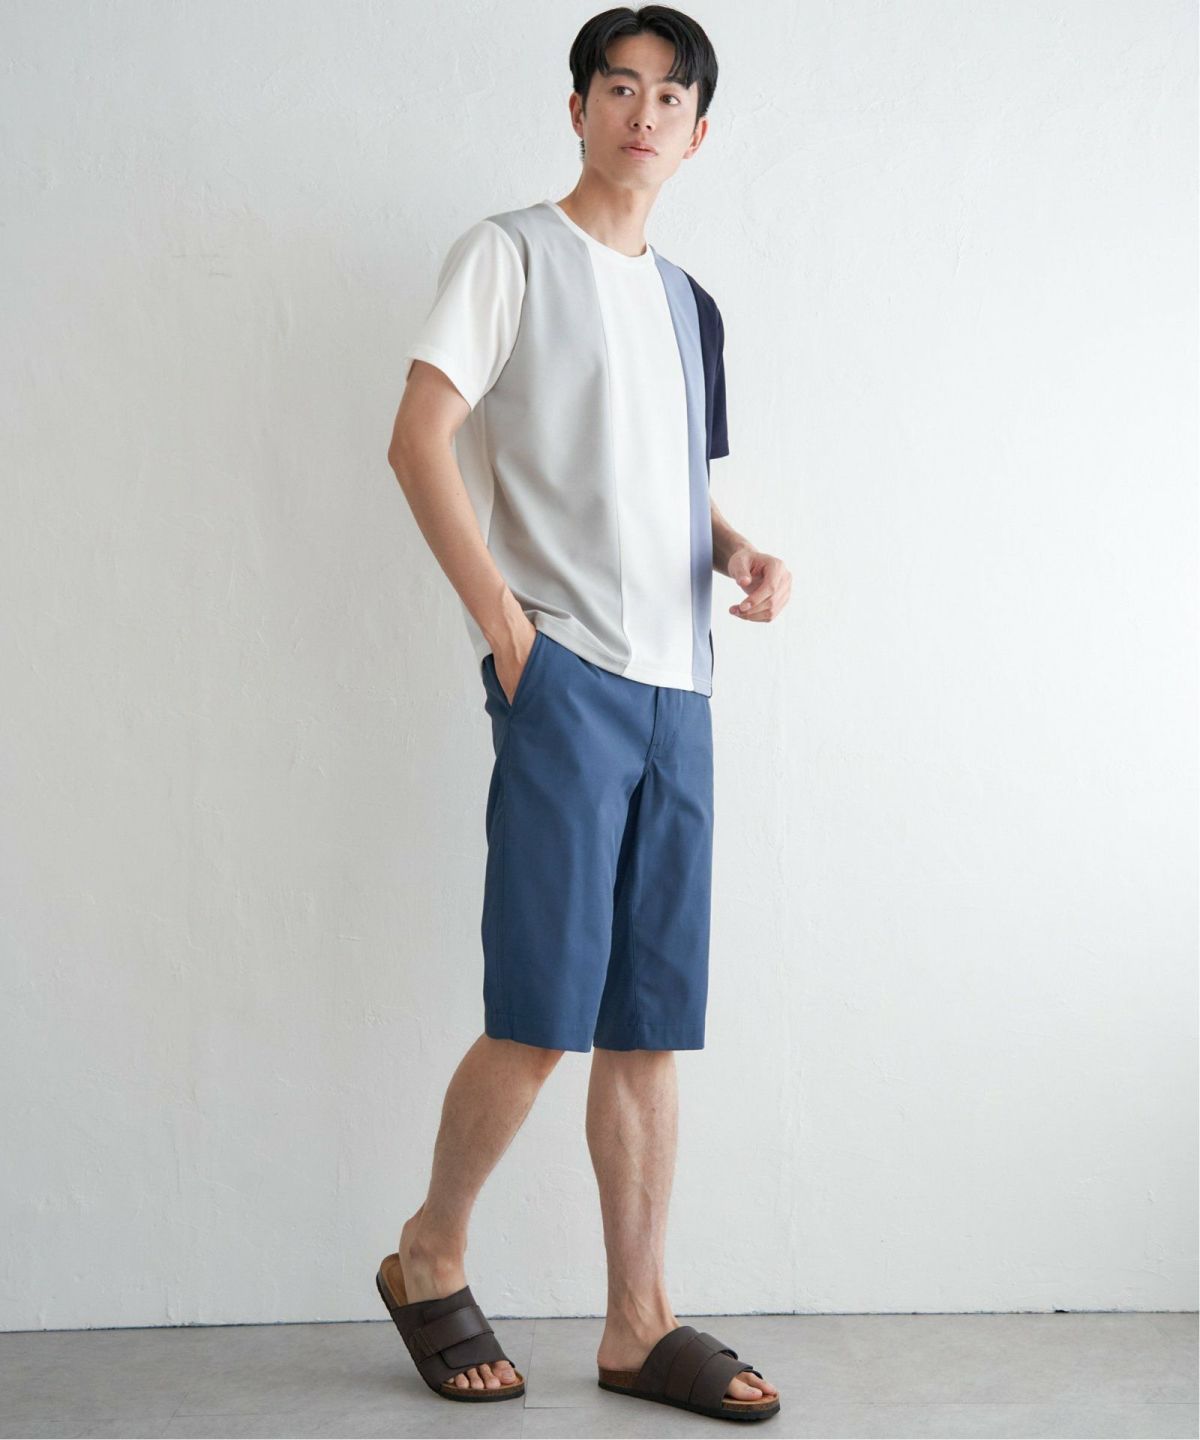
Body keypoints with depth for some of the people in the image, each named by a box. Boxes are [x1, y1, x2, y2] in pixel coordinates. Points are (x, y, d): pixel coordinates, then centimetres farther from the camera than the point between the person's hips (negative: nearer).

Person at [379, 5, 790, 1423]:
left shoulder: (687, 303, 21)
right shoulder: (510, 253, 2)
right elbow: (421, 440, -7)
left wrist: (741, 552, 6)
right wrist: (506, 628, -14)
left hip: (677, 687, 6)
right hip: (563, 672, -6)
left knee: (649, 1024, 5)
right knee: (544, 1015, -9)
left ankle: (638, 1321, 13)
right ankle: (428, 1259, 14)